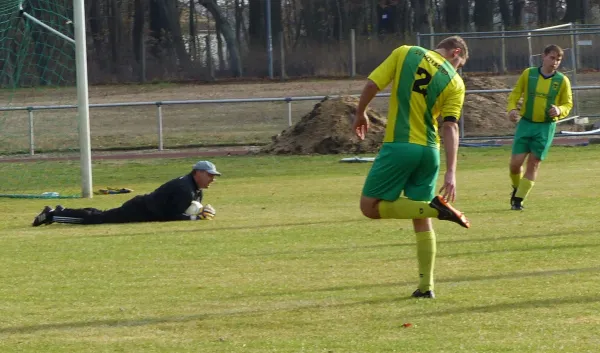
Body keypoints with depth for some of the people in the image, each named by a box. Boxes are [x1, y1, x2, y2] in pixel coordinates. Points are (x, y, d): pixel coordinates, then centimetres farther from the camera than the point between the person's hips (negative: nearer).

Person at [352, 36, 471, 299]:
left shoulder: (405, 54, 1)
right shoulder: (455, 82, 2)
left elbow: (371, 85, -3)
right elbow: (450, 127, -7)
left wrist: (360, 114, 15)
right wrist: (451, 172, -12)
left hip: (399, 146, -3)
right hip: (429, 151, 3)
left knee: (369, 206, 2)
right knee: (421, 221, 14)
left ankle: (434, 208, -14)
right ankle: (426, 286, 11)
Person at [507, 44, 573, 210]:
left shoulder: (562, 81, -1)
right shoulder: (528, 74, -2)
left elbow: (568, 104, 6)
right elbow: (515, 94, 5)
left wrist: (559, 110, -16)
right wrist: (512, 109, -13)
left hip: (546, 127, 0)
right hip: (526, 123, 0)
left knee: (533, 164, -3)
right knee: (515, 163, -6)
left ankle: (518, 200, 6)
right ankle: (517, 188, 24)